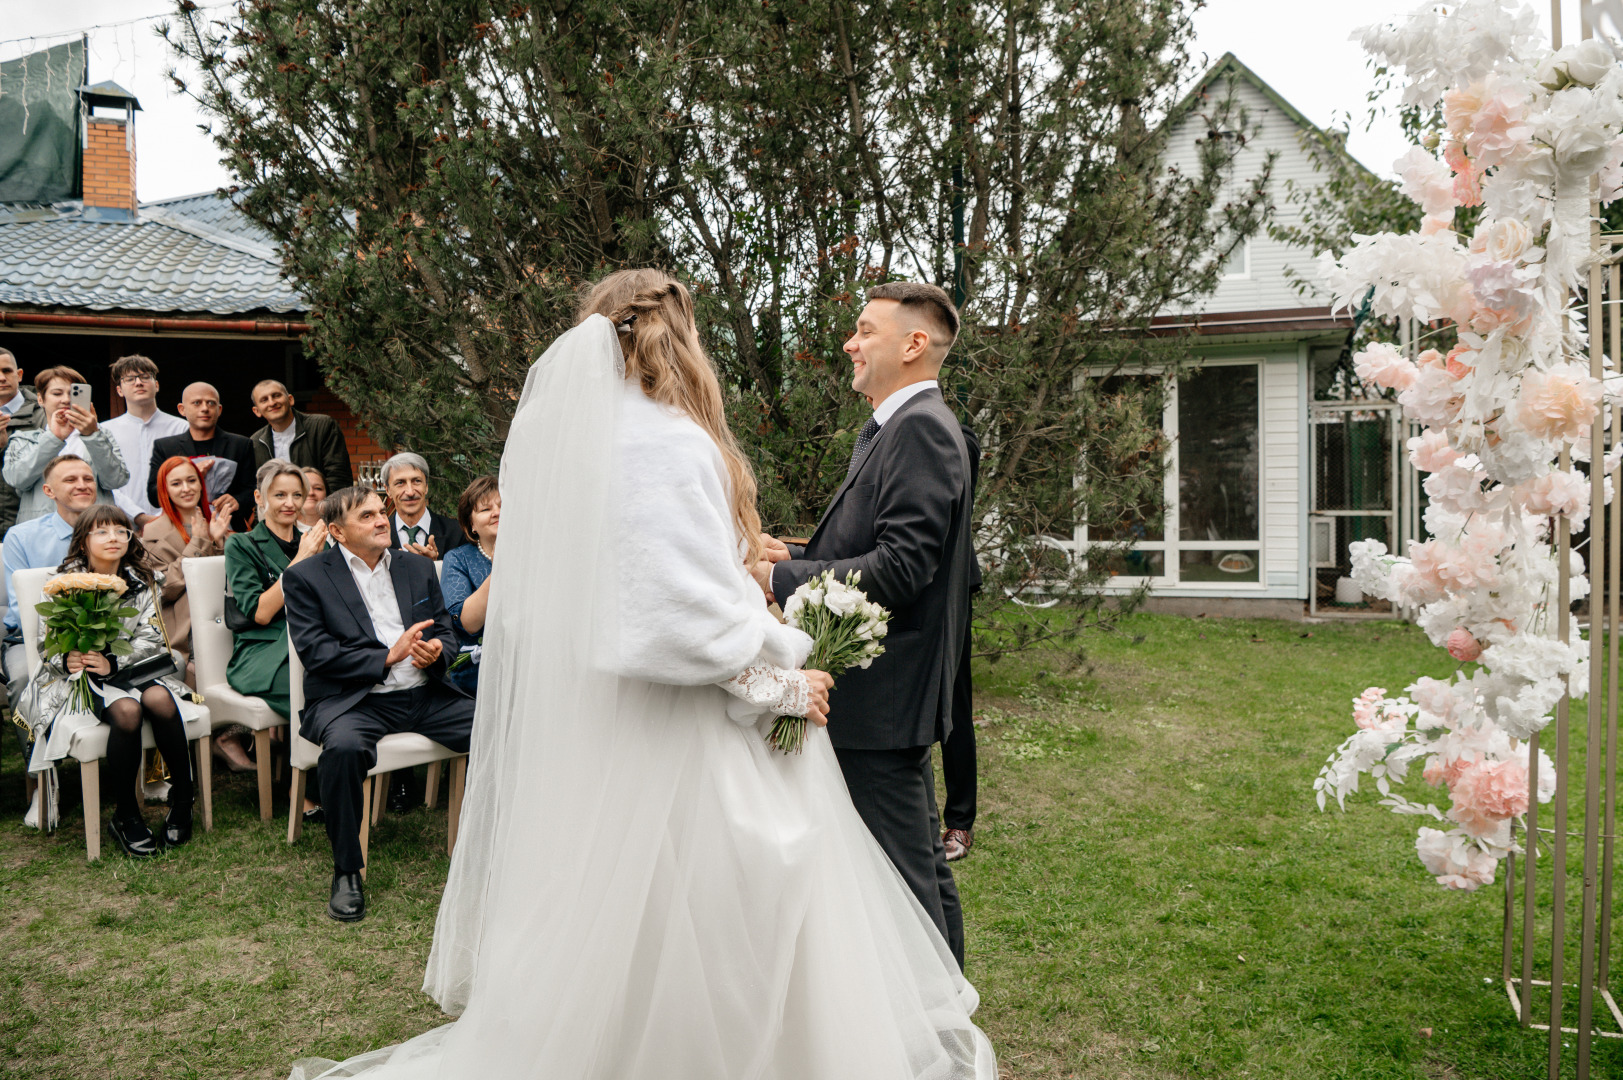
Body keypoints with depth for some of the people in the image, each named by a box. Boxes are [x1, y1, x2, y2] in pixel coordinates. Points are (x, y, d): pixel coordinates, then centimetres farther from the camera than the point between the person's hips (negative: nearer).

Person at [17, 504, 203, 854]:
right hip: (79, 679, -2)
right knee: (127, 710, -33)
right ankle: (125, 815, -17)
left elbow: (150, 639, -2)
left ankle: (182, 799, -16)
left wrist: (112, 664, -20)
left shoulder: (142, 583, 7)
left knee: (160, 699, -32)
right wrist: (68, 659, -23)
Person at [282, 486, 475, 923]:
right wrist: (387, 657, -16)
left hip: (424, 694, 4)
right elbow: (315, 652, -8)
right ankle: (346, 871, -17)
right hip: (352, 698, -4)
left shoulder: (418, 567, 18)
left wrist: (436, 650, -6)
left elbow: (446, 630, 19)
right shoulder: (306, 577, 3)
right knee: (345, 747, -38)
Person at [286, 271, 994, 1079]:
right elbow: (690, 622, -23)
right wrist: (783, 684, -9)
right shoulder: (669, 445, -17)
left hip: (572, 732, 8)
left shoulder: (557, 438, 7)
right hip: (663, 740, -8)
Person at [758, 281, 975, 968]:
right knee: (922, 865, 19)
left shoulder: (921, 428, -15)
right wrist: (793, 555, 5)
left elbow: (901, 569, -24)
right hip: (891, 696, 11)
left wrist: (779, 578, -17)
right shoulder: (897, 427, 17)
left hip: (883, 698, -11)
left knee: (902, 873, -1)